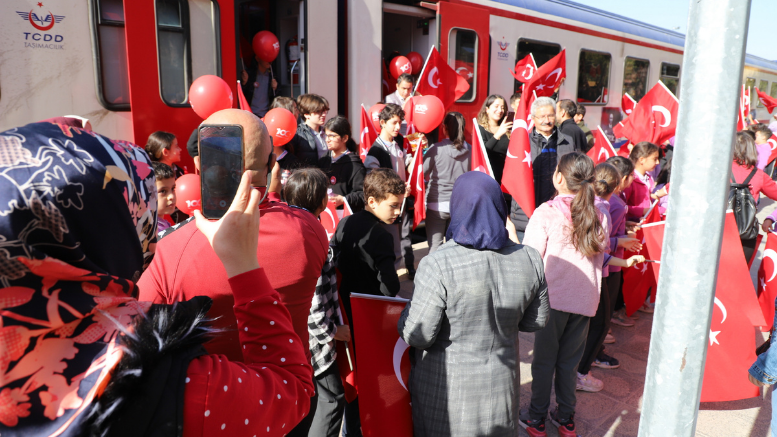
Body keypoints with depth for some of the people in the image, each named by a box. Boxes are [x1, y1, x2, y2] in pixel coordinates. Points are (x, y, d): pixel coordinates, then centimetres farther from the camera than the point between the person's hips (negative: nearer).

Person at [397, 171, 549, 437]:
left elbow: (417, 336, -21)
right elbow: (536, 321, 2)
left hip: (446, 387, -3)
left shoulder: (438, 265, -27)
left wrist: (408, 312, -1)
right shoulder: (530, 260, -11)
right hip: (501, 384, 4)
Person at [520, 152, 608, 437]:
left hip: (553, 297, -4)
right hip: (585, 299, 4)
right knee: (570, 361, 17)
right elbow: (600, 258, 11)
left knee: (544, 360, 12)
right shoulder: (599, 214, 0)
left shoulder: (546, 212, -13)